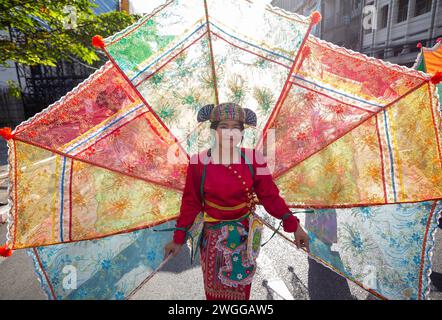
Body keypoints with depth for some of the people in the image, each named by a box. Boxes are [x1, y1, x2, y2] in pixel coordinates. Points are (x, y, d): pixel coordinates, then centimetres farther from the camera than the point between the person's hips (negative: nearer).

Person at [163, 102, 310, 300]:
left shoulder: (253, 159, -14)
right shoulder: (199, 162, -16)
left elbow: (270, 196, -9)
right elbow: (190, 203, -8)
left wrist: (294, 225, -16)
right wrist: (178, 239, -4)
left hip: (244, 235, 1)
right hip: (212, 236, -1)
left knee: (241, 287, 25)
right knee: (214, 287, 22)